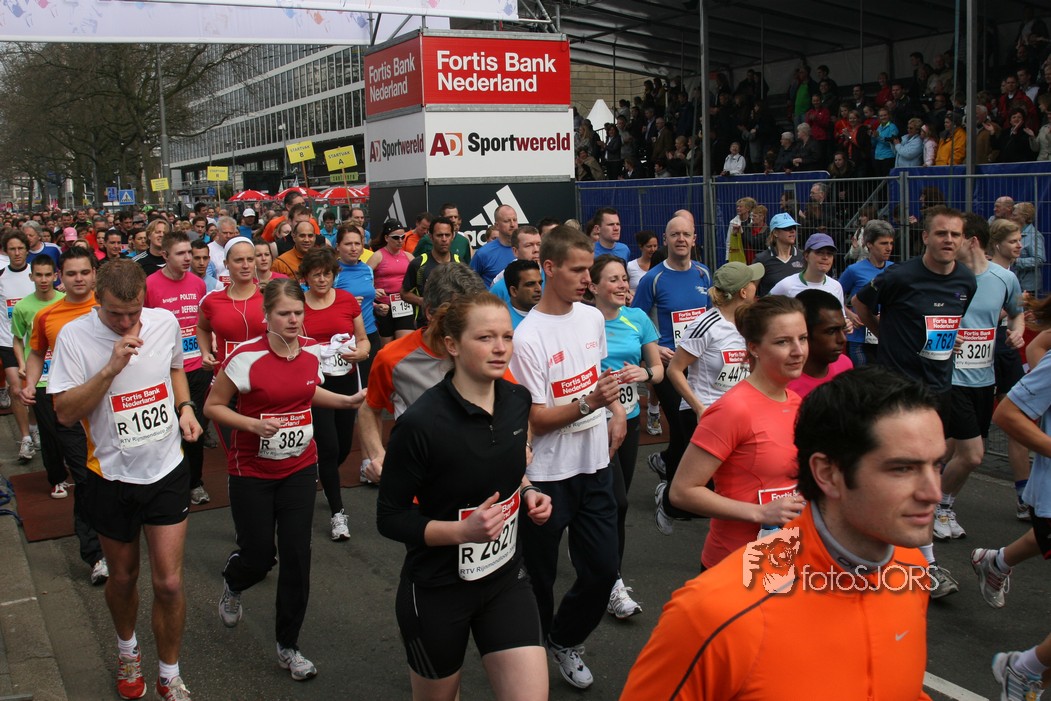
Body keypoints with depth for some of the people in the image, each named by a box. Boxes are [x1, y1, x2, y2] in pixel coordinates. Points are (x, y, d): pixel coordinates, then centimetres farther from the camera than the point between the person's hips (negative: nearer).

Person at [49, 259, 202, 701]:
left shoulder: (166, 322, -5)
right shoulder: (75, 336, -15)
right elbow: (64, 413, -19)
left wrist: (185, 407, 0)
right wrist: (111, 368, -30)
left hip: (167, 470, 1)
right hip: (111, 477, -1)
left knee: (169, 583, -1)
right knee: (122, 577, 17)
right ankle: (127, 650, 46)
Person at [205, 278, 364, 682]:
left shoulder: (312, 351, -3)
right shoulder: (246, 358, -19)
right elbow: (212, 406, -10)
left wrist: (347, 401, 5)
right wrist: (253, 424, -25)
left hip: (300, 468, 4)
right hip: (252, 472, -3)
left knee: (296, 556, 1)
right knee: (259, 555, 3)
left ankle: (288, 646, 18)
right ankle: (232, 586, 43)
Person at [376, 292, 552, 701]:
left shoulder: (518, 400, -6)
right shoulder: (421, 423, -24)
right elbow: (390, 519, -16)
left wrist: (527, 493, -5)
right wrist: (462, 531, -29)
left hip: (506, 578, 4)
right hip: (437, 591, -4)